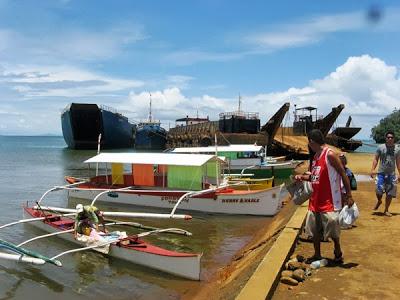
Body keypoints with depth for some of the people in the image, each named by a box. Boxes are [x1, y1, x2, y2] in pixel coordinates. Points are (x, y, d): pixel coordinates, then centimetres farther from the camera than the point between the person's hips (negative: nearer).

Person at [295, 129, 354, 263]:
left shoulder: (330, 155, -16)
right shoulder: (315, 156, 10)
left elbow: (343, 174, -14)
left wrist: (349, 195, -15)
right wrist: (302, 177, 3)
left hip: (329, 201, -8)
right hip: (315, 200, 8)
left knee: (332, 229, 5)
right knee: (314, 229, 12)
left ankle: (338, 252, 28)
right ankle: (317, 255, 25)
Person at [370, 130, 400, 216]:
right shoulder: (380, 148, 0)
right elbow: (376, 159, 2)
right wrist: (372, 170, -10)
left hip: (391, 174, 2)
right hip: (381, 173, -2)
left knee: (390, 193, 4)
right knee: (379, 190, -11)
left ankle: (386, 210, 18)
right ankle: (379, 201, 23)